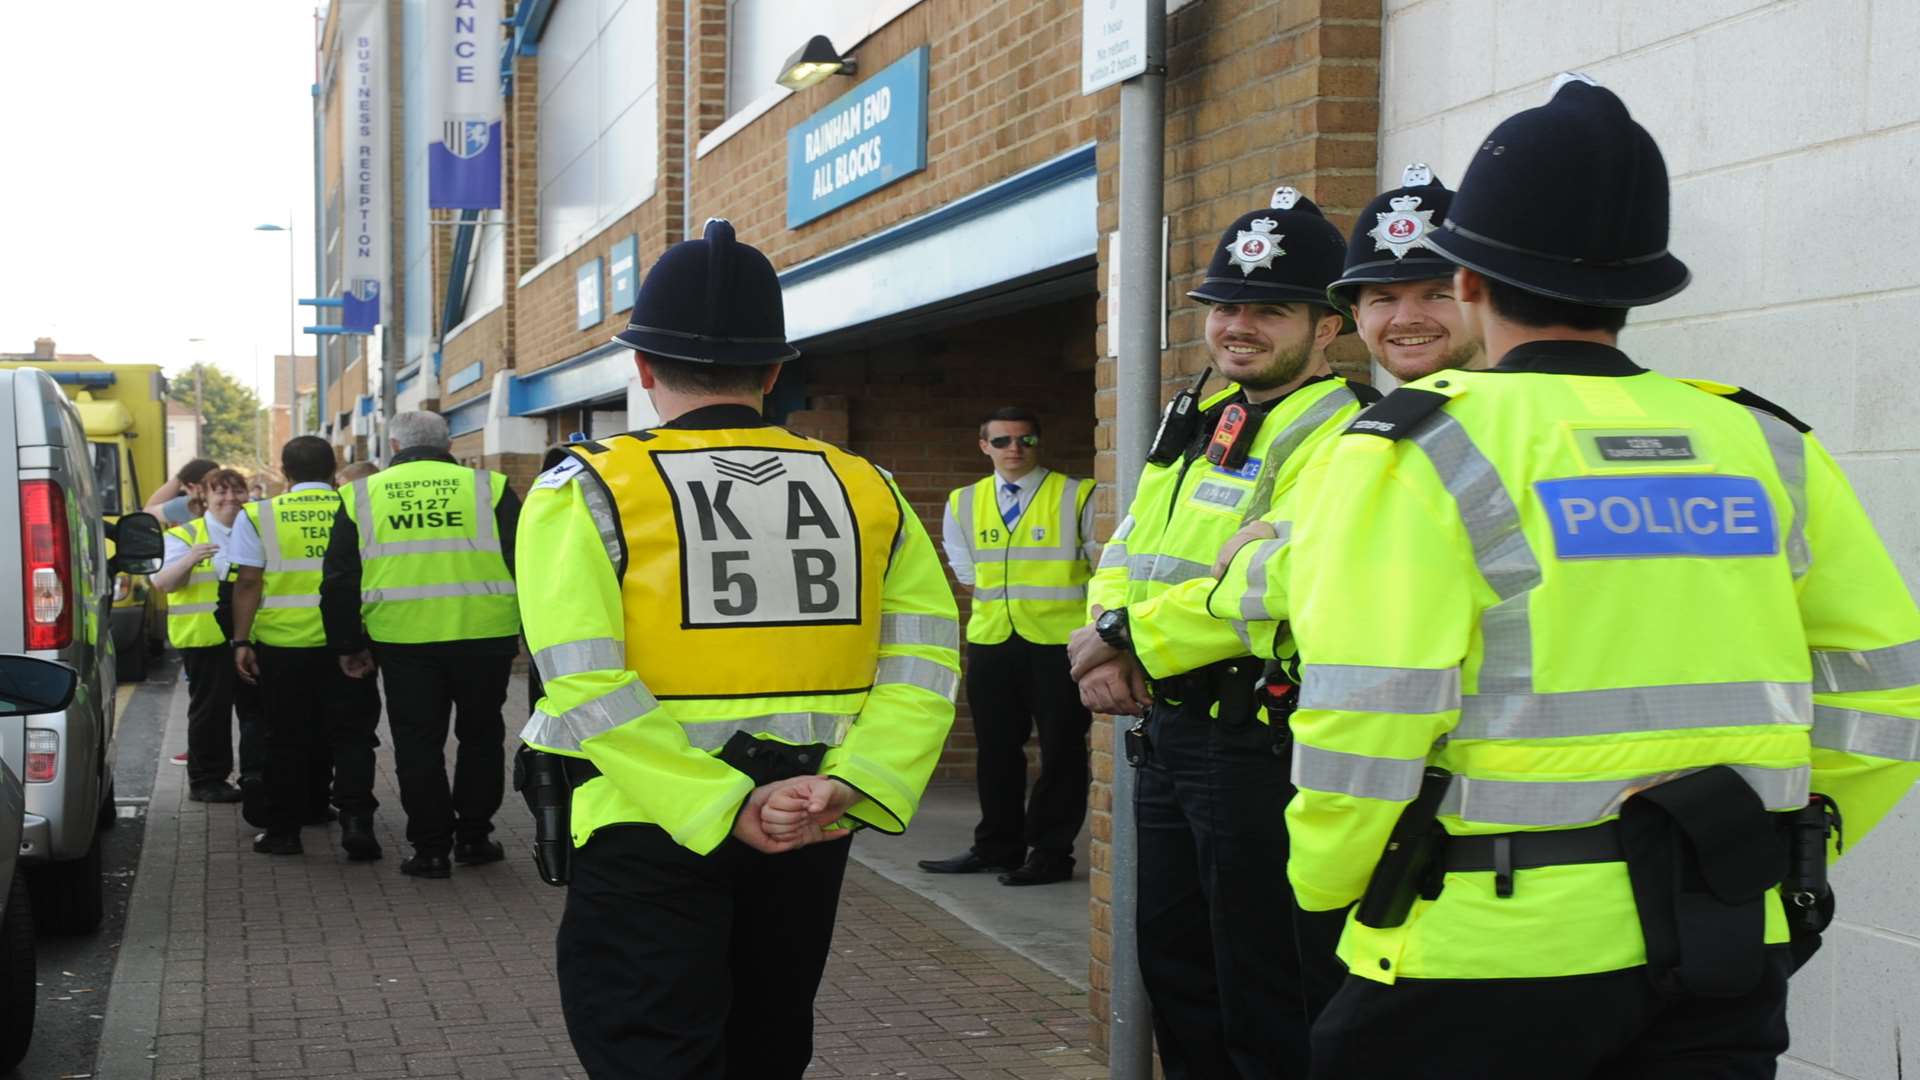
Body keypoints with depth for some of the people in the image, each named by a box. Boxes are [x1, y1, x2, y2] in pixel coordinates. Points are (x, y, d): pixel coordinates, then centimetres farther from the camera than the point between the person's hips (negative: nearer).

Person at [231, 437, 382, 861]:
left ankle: (284, 829, 14)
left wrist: (242, 640, -1)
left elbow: (248, 583, -4)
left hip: (283, 640, 0)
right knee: (349, 734, 6)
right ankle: (355, 818, -8)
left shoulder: (258, 516, 1)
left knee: (288, 738, 10)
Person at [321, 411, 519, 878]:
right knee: (480, 736, 16)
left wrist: (348, 645, 16)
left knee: (418, 743, 10)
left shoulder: (361, 496, 8)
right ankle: (473, 837, 21)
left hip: (403, 642, 0)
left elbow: (340, 580, 10)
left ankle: (430, 848, 11)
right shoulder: (488, 488, 3)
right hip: (484, 635, 0)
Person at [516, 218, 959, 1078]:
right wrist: (852, 782, -12)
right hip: (806, 837, 5)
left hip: (649, 835, -4)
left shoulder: (590, 489, -6)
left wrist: (725, 808, -17)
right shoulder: (863, 489, 6)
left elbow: (586, 685, -17)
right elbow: (925, 653, -4)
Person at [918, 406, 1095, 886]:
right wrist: (998, 599, 14)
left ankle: (1051, 852, 7)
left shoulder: (1077, 497, -5)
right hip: (991, 639, 5)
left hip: (1059, 638, -5)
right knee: (995, 748, 11)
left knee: (1060, 748, 1)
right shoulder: (964, 503, 8)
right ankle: (996, 847, 21)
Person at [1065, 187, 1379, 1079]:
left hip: (1265, 744, -9)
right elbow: (1126, 554, 15)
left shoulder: (1339, 433, -15)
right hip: (1170, 729, 9)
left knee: (1267, 1006, 1)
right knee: (1174, 969, 20)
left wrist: (1128, 635, -18)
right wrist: (1108, 651, -6)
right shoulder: (1197, 425, 15)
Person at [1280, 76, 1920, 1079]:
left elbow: (1365, 722, -16)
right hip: (1728, 955, 4)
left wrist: (1325, 882, 1)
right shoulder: (1768, 449, 7)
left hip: (1491, 952, -4)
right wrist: (1771, 863, 16)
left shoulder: (1419, 452, -8)